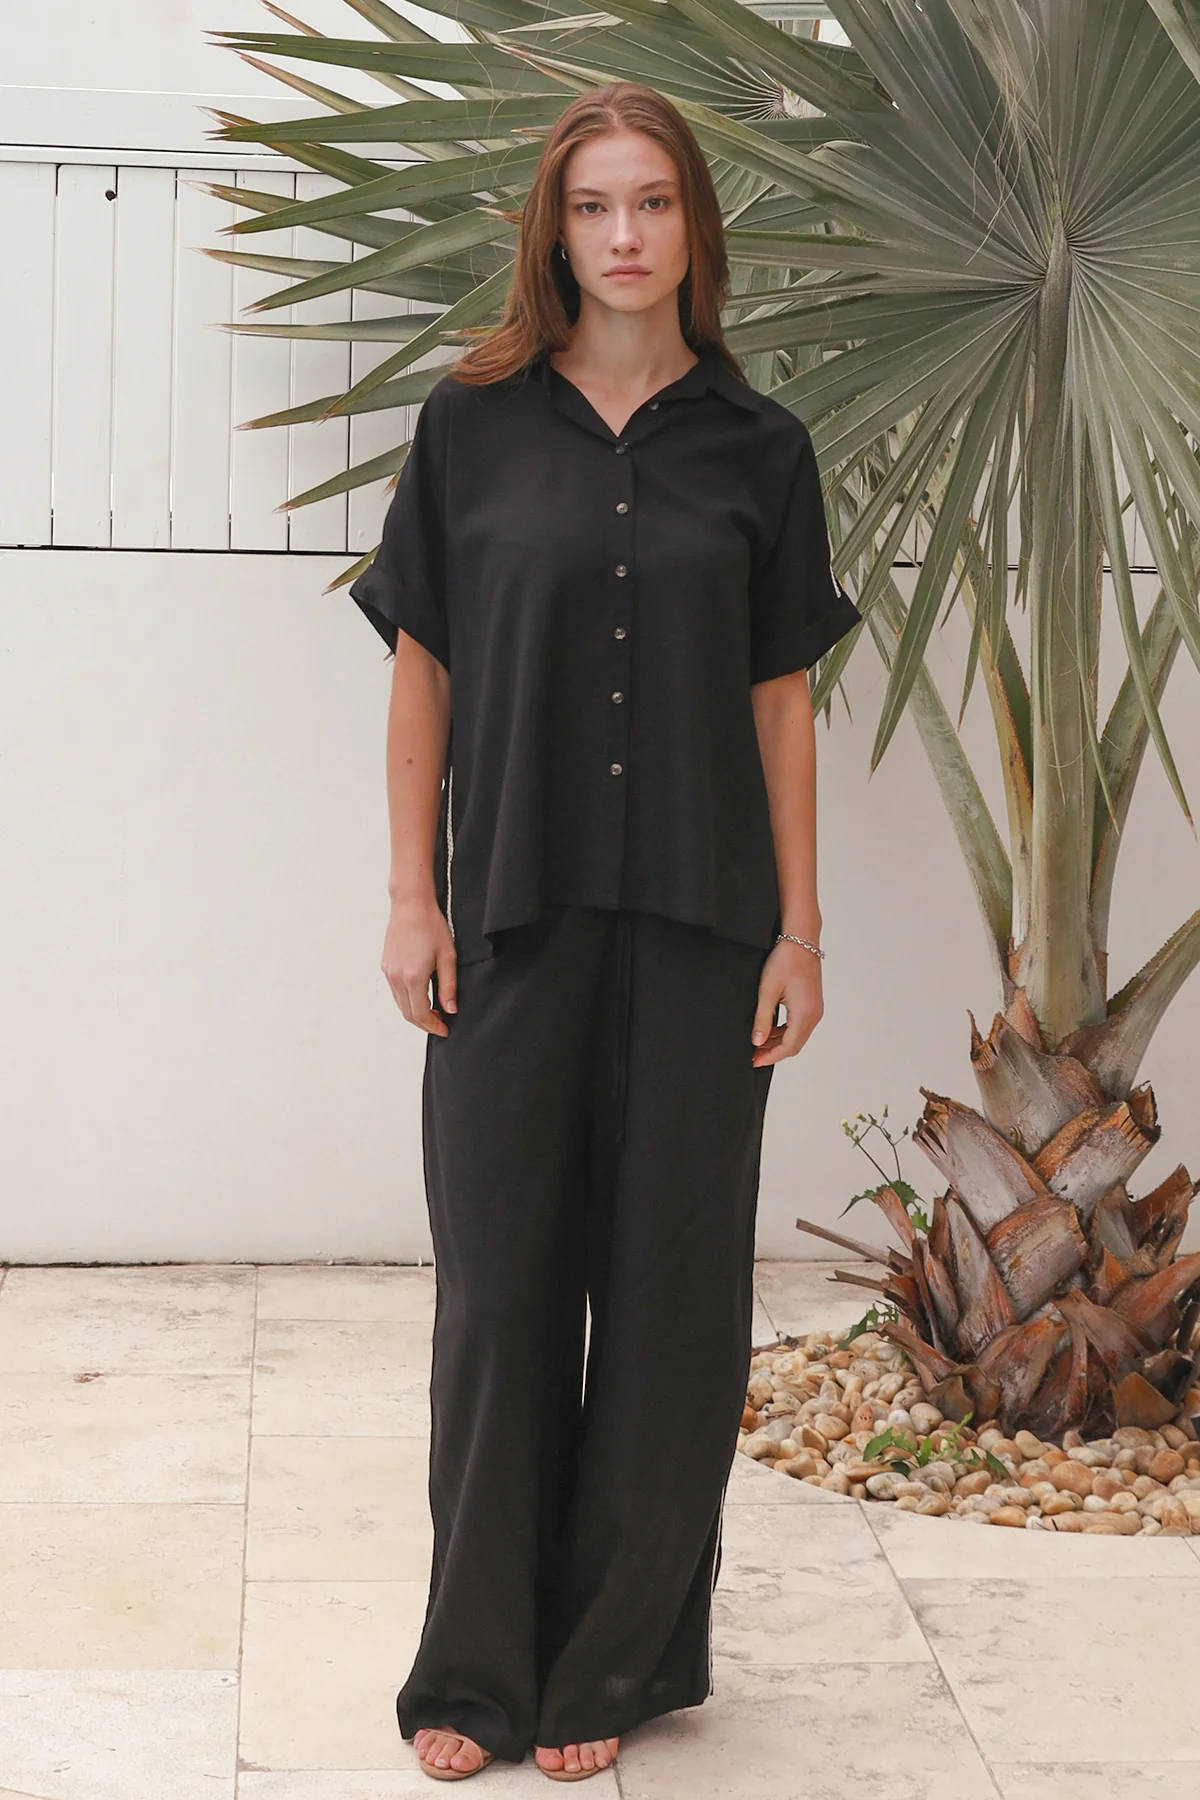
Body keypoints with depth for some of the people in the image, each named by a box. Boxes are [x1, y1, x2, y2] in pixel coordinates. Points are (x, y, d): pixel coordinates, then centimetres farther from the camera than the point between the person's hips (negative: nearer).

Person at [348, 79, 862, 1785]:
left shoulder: (755, 447, 4)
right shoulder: (473, 425, 3)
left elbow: (781, 702, 5)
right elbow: (424, 673, 4)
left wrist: (800, 932, 1)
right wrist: (413, 897, -2)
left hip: (695, 926, 1)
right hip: (516, 920, 0)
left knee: (666, 1288, 5)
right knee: (501, 1286, 3)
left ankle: (618, 1659, 17)